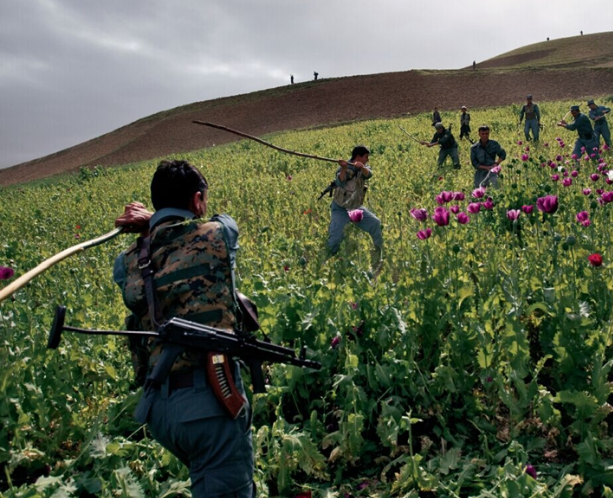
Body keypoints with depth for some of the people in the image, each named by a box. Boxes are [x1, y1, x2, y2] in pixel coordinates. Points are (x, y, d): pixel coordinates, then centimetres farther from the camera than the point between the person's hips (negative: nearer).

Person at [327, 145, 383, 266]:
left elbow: (368, 174, -24)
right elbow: (340, 183, -34)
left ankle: (378, 259, 4)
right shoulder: (344, 169, -14)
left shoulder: (364, 167, 0)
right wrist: (344, 169, -50)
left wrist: (362, 167, -45)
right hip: (341, 209, -5)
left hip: (357, 207, 5)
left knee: (377, 224, -9)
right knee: (335, 239, -18)